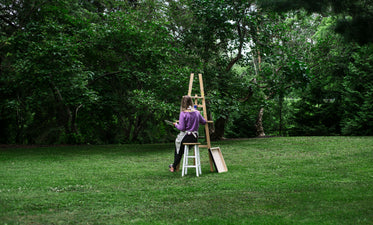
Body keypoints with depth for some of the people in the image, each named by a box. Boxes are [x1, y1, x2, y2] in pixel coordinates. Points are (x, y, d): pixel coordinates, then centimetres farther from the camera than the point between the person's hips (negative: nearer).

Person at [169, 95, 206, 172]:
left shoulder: (183, 113, -15)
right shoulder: (197, 112, 2)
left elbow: (181, 128, -16)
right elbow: (204, 122, 15)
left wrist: (176, 125, 3)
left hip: (185, 137, -5)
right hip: (194, 137, 5)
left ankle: (174, 167, 28)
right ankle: (174, 165, 33)